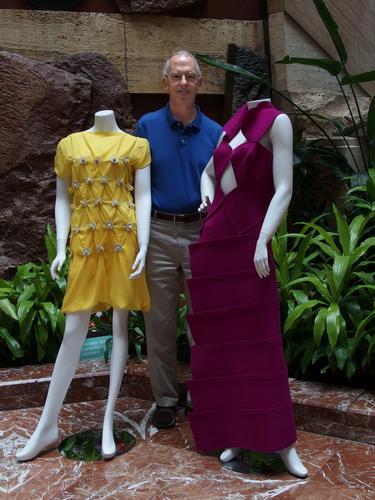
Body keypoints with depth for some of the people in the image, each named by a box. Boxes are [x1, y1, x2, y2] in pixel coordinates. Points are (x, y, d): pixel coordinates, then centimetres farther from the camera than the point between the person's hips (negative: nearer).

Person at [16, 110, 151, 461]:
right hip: (85, 241, 1)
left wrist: (143, 246, -10)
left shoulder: (136, 145, 6)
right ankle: (47, 426, 11)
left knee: (120, 326, 3)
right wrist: (61, 248, -1)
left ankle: (108, 422, 13)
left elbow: (143, 197, 0)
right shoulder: (69, 145, 10)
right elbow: (62, 199, 9)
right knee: (73, 330, 1)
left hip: (123, 238, -1)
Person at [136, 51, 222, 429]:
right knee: (160, 320, 6)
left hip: (202, 232, 1)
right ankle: (165, 399, 20)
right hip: (159, 232, -1)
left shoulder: (214, 133, 6)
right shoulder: (147, 126, 3)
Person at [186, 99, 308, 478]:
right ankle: (236, 432, 16)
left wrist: (263, 241, -21)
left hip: (248, 239, -6)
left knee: (258, 339, -5)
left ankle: (281, 441, 5)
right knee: (220, 340, 6)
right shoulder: (231, 126, 15)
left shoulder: (276, 121, -3)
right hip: (213, 239, 6)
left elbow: (284, 189, -11)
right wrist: (207, 198, 10)